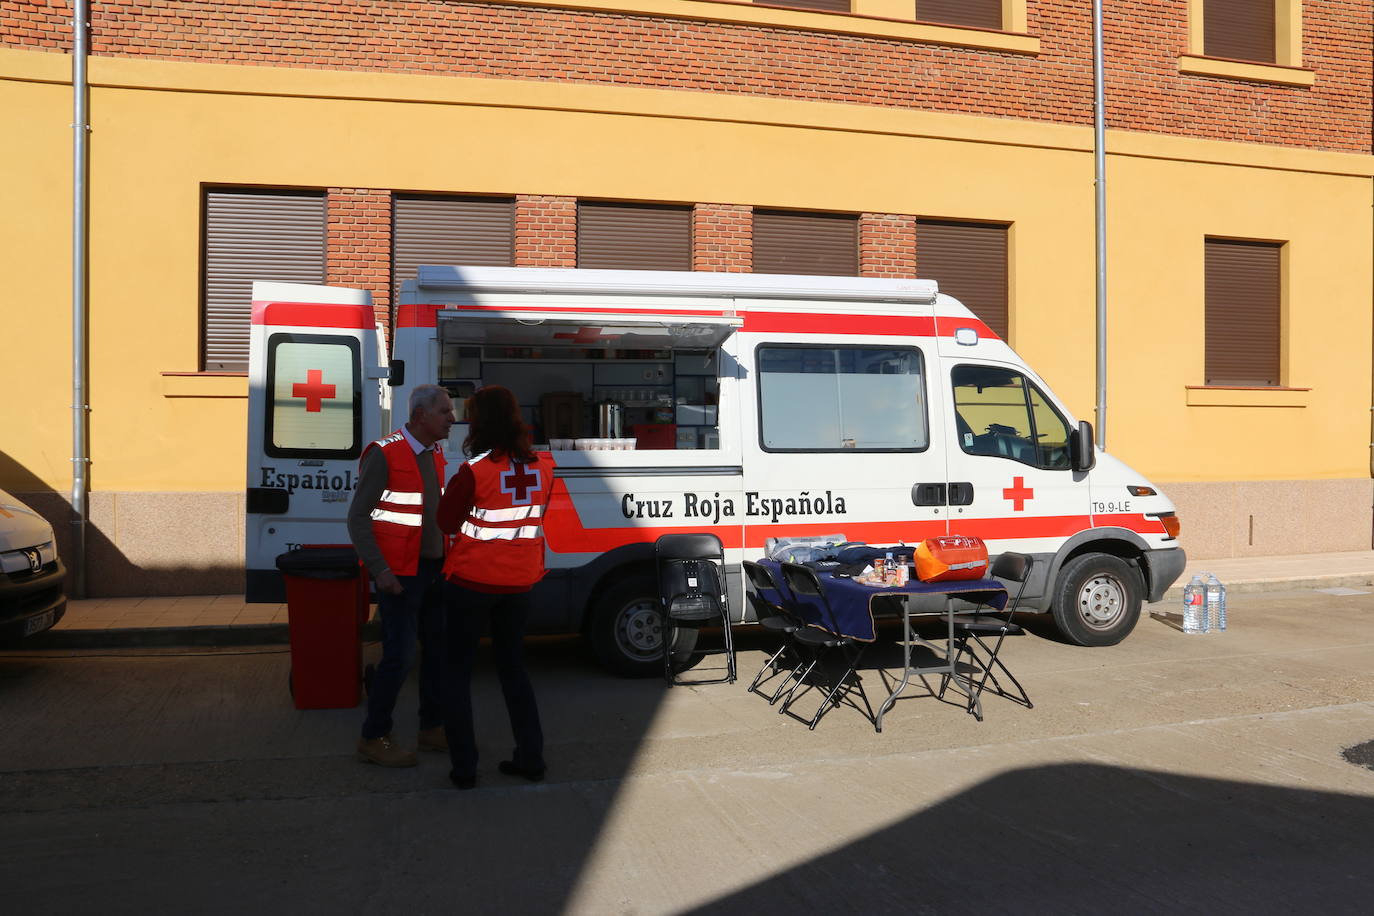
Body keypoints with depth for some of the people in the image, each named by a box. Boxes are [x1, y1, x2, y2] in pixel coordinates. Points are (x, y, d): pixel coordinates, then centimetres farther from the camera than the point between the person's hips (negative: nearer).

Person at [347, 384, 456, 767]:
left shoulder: (435, 455, 10)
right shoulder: (384, 454, -14)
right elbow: (358, 517, -14)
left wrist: (445, 559, 12)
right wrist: (380, 570, -20)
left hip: (432, 569, 8)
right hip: (399, 574, -8)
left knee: (438, 648, 12)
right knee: (400, 655, -7)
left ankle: (432, 728, 26)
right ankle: (374, 738, 8)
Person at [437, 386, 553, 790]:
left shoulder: (474, 471, -19)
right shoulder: (541, 468, -2)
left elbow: (447, 522, -8)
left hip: (472, 581, -5)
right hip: (519, 580, 5)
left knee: (457, 669, 10)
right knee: (513, 664, 19)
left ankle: (464, 767, 10)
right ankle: (531, 757, 19)